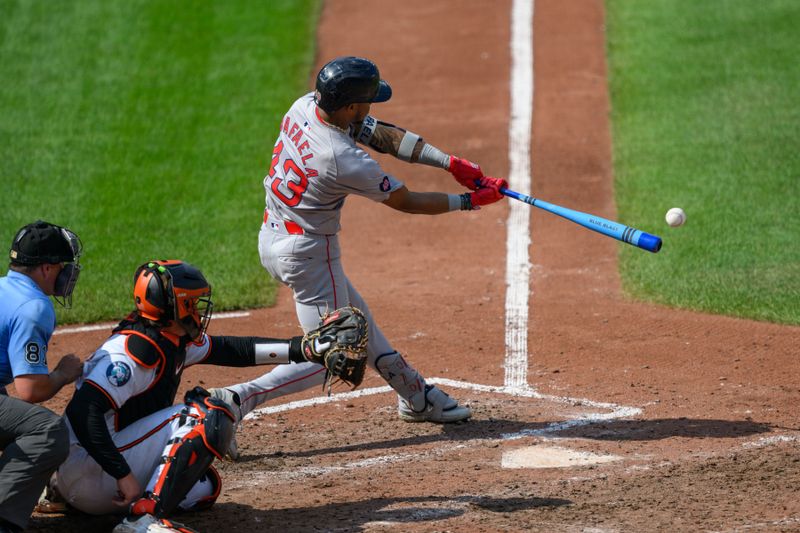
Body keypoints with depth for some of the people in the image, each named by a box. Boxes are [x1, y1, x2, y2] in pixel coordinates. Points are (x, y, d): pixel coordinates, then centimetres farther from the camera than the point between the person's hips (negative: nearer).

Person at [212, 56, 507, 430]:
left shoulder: (305, 106, -9)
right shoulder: (344, 160, -31)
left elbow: (383, 135, -4)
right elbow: (406, 202, -16)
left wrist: (451, 163, -9)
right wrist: (469, 201, -4)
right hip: (308, 255, -10)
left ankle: (416, 397, 38)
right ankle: (238, 400, -12)